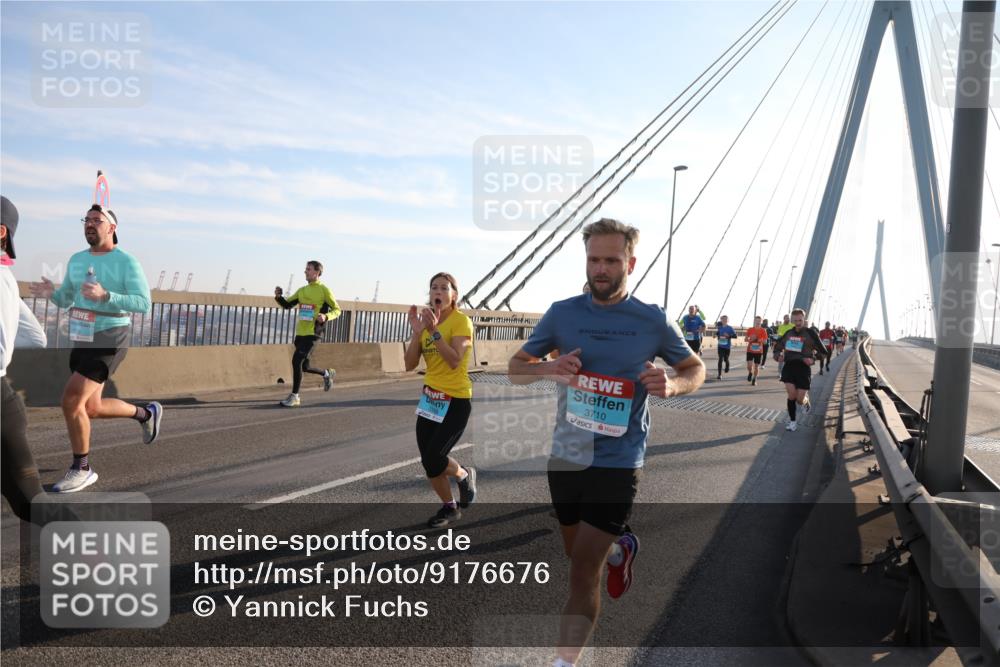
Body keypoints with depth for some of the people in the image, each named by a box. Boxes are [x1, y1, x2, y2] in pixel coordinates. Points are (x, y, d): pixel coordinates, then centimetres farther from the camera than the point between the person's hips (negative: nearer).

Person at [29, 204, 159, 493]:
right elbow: (66, 300, 18)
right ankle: (146, 413, 37)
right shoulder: (77, 259, 11)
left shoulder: (126, 261, -10)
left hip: (109, 341, -8)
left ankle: (82, 469, 2)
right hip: (82, 341, 8)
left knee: (71, 401, -14)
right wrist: (51, 293, -6)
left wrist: (105, 296, -31)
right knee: (91, 408, 12)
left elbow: (144, 304, -18)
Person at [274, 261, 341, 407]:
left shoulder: (324, 290, -3)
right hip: (300, 333, 7)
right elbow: (287, 305, 14)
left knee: (296, 361, -15)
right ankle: (327, 373, 41)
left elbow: (337, 310, -1)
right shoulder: (302, 290, 14)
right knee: (304, 366, 13)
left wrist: (325, 316, -20)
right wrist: (278, 297, -6)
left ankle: (294, 397, -5)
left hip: (312, 333, -7)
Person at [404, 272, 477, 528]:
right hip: (430, 398, 7)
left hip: (456, 401, -6)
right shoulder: (427, 321, 6)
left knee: (433, 459, -13)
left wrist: (434, 331, -28)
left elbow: (454, 361, -25)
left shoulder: (461, 320, -13)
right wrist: (416, 332, -14)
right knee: (428, 461, 7)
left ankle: (464, 475, 19)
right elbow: (410, 365, -1)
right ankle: (449, 508, 29)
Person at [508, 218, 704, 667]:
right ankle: (620, 549, 55)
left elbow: (696, 368, 8)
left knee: (583, 575, -6)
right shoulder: (562, 313, -3)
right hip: (565, 457, 3)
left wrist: (672, 385, -15)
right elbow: (515, 368, 4)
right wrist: (549, 368, -19)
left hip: (617, 464, -3)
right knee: (579, 555, 23)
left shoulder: (653, 321, -5)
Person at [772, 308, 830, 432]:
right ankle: (792, 422, 7)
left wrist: (813, 359, -16)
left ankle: (806, 400, 37)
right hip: (789, 366, 3)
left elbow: (824, 352, 0)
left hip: (803, 367, -2)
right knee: (791, 396, -7)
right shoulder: (788, 333, 8)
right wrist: (778, 356, 1)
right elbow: (777, 347, 22)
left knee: (800, 399, -1)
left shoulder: (810, 333, -3)